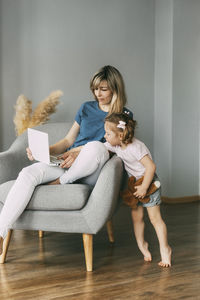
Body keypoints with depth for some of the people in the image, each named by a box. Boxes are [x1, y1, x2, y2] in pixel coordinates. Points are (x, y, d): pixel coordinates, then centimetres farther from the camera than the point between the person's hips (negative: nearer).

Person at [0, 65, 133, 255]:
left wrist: (78, 153, -17)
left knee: (96, 146, -39)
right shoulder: (86, 108, 20)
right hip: (67, 162, 4)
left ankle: (60, 182, -16)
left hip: (92, 171, -4)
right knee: (28, 173, -25)